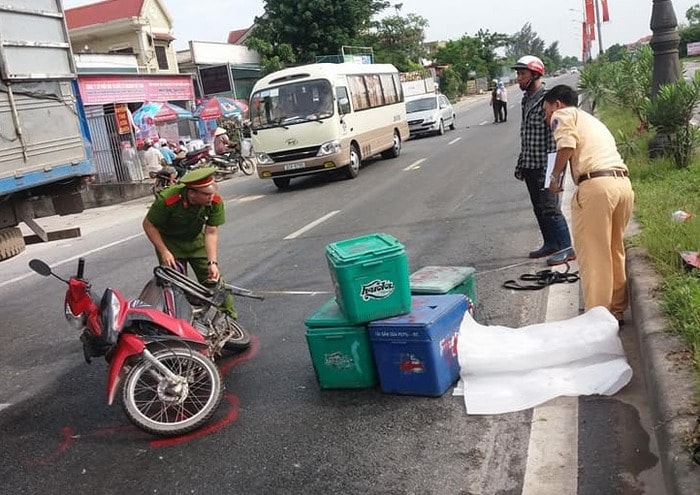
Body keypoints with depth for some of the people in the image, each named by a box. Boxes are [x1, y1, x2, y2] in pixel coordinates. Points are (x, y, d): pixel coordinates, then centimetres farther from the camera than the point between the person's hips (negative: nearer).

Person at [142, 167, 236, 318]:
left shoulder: (216, 202, -25)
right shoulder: (167, 200, -34)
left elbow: (211, 232, -19)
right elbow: (149, 224, -18)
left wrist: (212, 263, -28)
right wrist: (164, 252, -21)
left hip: (195, 240, 3)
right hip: (170, 242, -2)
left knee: (213, 279, -2)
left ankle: (230, 318, 11)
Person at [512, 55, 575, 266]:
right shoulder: (526, 100, 14)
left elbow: (554, 136, -17)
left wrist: (549, 167, -22)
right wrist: (520, 164, 20)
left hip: (543, 165, -9)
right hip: (530, 166, 9)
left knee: (550, 207, -7)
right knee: (538, 208, 14)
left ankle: (566, 248, 1)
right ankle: (551, 244, 26)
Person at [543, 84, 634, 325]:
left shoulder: (563, 114, 9)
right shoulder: (592, 120, 33)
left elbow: (566, 145, -10)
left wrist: (555, 176, 2)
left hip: (596, 185, -8)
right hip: (623, 183, 8)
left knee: (592, 256, 0)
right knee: (615, 251, 20)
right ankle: (616, 310, 30)